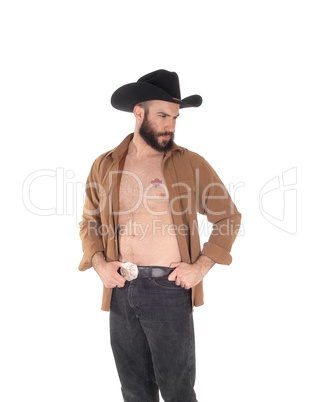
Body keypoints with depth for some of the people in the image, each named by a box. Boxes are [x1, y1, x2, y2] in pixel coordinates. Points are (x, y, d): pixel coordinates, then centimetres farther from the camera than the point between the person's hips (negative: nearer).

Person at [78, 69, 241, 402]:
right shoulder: (104, 166, 5)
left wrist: (202, 265, -6)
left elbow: (228, 217, 4)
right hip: (120, 290, 3)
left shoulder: (192, 164, -3)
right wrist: (99, 262, -1)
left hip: (170, 289, -3)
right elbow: (89, 222, 16)